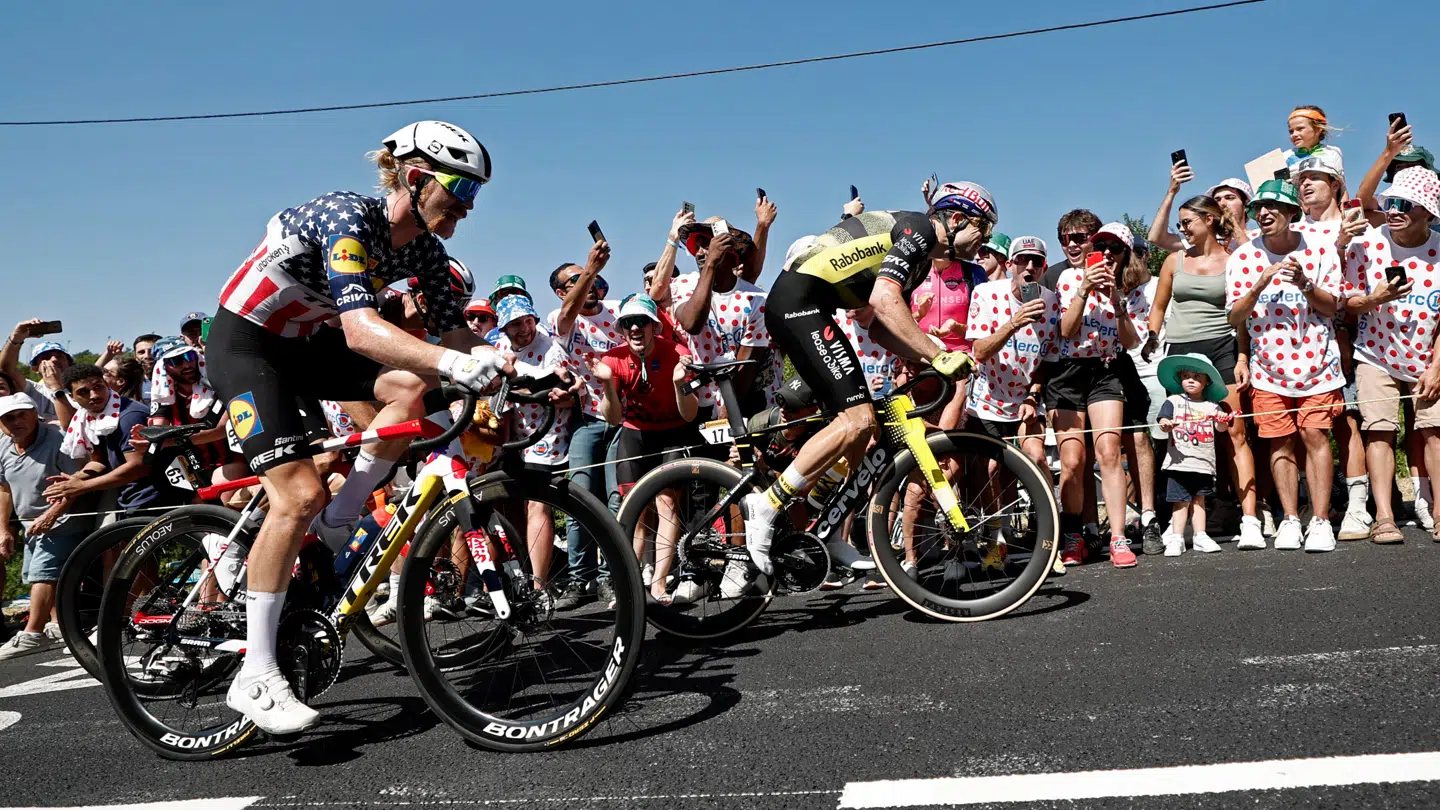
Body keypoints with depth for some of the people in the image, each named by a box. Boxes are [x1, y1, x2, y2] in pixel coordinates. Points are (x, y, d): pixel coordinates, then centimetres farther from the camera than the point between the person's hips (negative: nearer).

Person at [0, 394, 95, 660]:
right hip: (33, 524, 9)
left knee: (42, 573, -15)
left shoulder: (57, 440, -20)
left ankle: (32, 635, -11)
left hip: (62, 522, -9)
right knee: (35, 576, 15)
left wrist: (50, 515, -26)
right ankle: (58, 627, 27)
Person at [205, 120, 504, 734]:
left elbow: (452, 330, -5)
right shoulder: (347, 217, -29)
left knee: (412, 386, -18)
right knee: (299, 494, -21)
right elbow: (361, 330, -42)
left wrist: (504, 366, -23)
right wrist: (456, 364, -55)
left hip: (306, 342, 7)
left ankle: (335, 529, -2)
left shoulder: (423, 247, -4)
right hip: (244, 341, -7)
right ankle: (254, 677, -12)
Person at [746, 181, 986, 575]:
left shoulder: (921, 260, 23)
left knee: (858, 423, 9)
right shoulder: (918, 229, -7)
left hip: (803, 308, 11)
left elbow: (881, 328, 20)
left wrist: (928, 358, 5)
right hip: (799, 301, -11)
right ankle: (766, 506, -11)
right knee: (858, 419, -17)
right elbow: (883, 300, -23)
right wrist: (939, 355, -22)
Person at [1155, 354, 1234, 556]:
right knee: (1181, 501, -2)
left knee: (1198, 499, 10)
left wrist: (1223, 420, -21)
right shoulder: (1173, 401, 5)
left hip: (1204, 462, 2)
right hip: (1180, 461, -2)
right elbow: (1163, 420, -7)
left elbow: (1221, 428, 2)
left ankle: (1199, 535, 15)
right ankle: (1176, 538, 1)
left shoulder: (1212, 406, 10)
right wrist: (1165, 424, -31)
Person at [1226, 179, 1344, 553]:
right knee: (1280, 441, 2)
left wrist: (1304, 284, -21)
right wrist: (1261, 284, -20)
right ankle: (1290, 520, 11)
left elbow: (1331, 306, -2)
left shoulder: (1319, 248, -3)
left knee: (1315, 434, -7)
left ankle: (1320, 521, -2)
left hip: (1316, 362, -1)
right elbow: (1235, 318, -5)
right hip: (1269, 366, 1)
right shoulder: (1242, 258, -2)